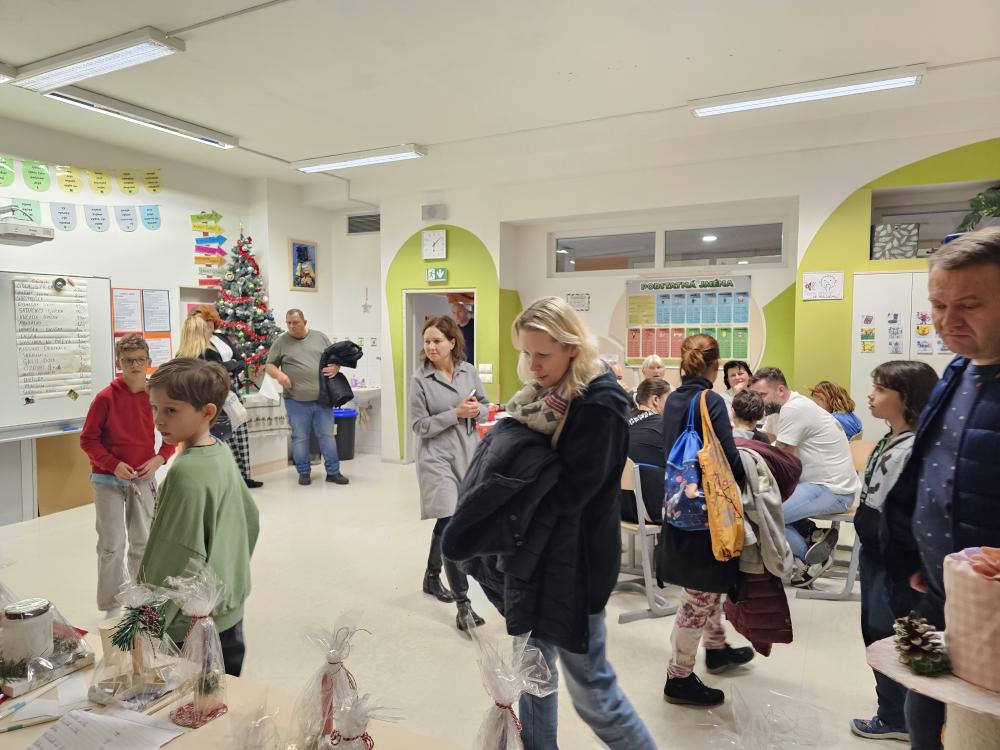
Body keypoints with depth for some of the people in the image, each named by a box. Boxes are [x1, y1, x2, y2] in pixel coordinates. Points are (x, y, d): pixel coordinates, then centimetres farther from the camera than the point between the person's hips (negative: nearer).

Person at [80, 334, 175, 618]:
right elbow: (88, 439, -6)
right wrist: (114, 465, -16)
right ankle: (111, 607, 17)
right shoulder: (105, 397, -12)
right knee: (111, 544, 2)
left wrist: (159, 458, -10)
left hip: (144, 478, 3)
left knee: (143, 541, 14)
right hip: (108, 480, -3)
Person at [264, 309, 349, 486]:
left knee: (327, 435, 6)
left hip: (322, 399, 1)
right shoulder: (281, 341, 3)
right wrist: (278, 374, -14)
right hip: (296, 401, -1)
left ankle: (333, 472, 15)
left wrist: (336, 367, -7)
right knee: (300, 437, 7)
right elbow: (269, 366, 6)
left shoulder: (320, 337, 8)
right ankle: (304, 472, 21)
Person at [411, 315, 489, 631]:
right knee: (451, 525, -12)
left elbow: (485, 407, 12)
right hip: (437, 458, -5)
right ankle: (463, 604, -5)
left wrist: (477, 410, -12)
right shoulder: (420, 380, -8)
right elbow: (420, 426, -10)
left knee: (446, 522, 18)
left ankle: (432, 577, 40)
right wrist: (456, 413, -19)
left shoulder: (468, 371, 3)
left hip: (467, 454, 5)